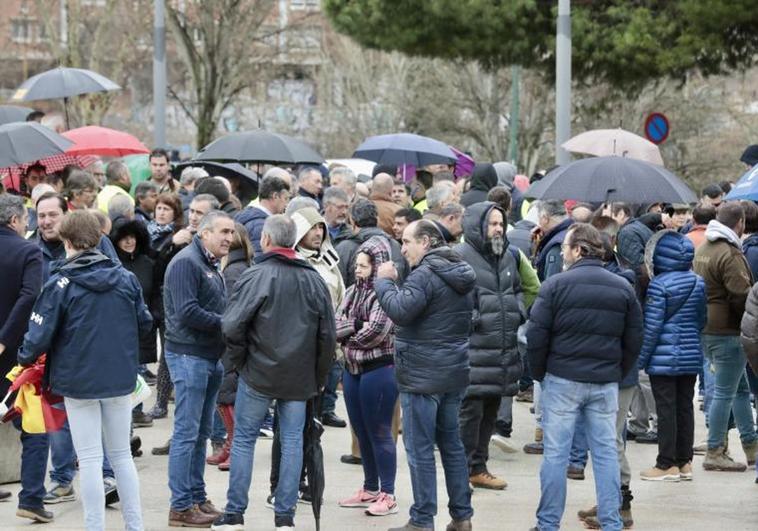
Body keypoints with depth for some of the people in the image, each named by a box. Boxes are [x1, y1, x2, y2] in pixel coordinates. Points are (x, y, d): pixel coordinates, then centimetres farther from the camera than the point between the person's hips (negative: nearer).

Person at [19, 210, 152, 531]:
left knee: (90, 459, 2)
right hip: (120, 378, 4)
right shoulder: (126, 279, 0)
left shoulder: (60, 284, -12)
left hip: (78, 380, -4)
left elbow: (40, 334, -13)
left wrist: (25, 358, 6)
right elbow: (145, 324, 8)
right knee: (121, 454, 15)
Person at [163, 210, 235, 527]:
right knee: (187, 433, -6)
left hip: (210, 356, 10)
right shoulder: (186, 263, -14)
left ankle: (197, 498, 21)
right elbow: (187, 312, -23)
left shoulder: (211, 266, 17)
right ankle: (181, 507, -3)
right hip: (189, 355, -10)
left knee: (201, 432, 14)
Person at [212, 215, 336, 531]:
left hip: (258, 373, -3)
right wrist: (319, 376, 15)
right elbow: (328, 335, 6)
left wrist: (240, 360, 0)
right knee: (292, 440, 9)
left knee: (244, 438, 7)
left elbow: (232, 326, -16)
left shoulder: (256, 276, -12)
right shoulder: (313, 279, 2)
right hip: (300, 377, 3)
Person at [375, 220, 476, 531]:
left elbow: (400, 311, -26)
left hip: (422, 376, -9)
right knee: (451, 444, 15)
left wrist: (384, 281, -12)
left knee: (420, 449, -4)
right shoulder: (460, 274, 13)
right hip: (454, 374, 9)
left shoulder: (425, 275, -17)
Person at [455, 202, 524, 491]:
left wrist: (518, 312, 12)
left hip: (503, 347, 8)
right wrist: (470, 318, -19)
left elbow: (517, 290, 29)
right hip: (472, 349, -8)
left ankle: (478, 467, 23)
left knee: (490, 411, 14)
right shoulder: (461, 256, -10)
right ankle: (467, 469, 2)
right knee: (470, 410, -7)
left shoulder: (508, 256, 16)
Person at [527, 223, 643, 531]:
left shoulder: (556, 285, -7)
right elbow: (634, 340, 7)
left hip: (563, 379, -3)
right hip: (606, 383, 3)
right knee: (606, 453, 7)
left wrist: (539, 374, 6)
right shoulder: (623, 288, 6)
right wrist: (619, 374, 15)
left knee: (556, 453, 3)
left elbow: (536, 336, -7)